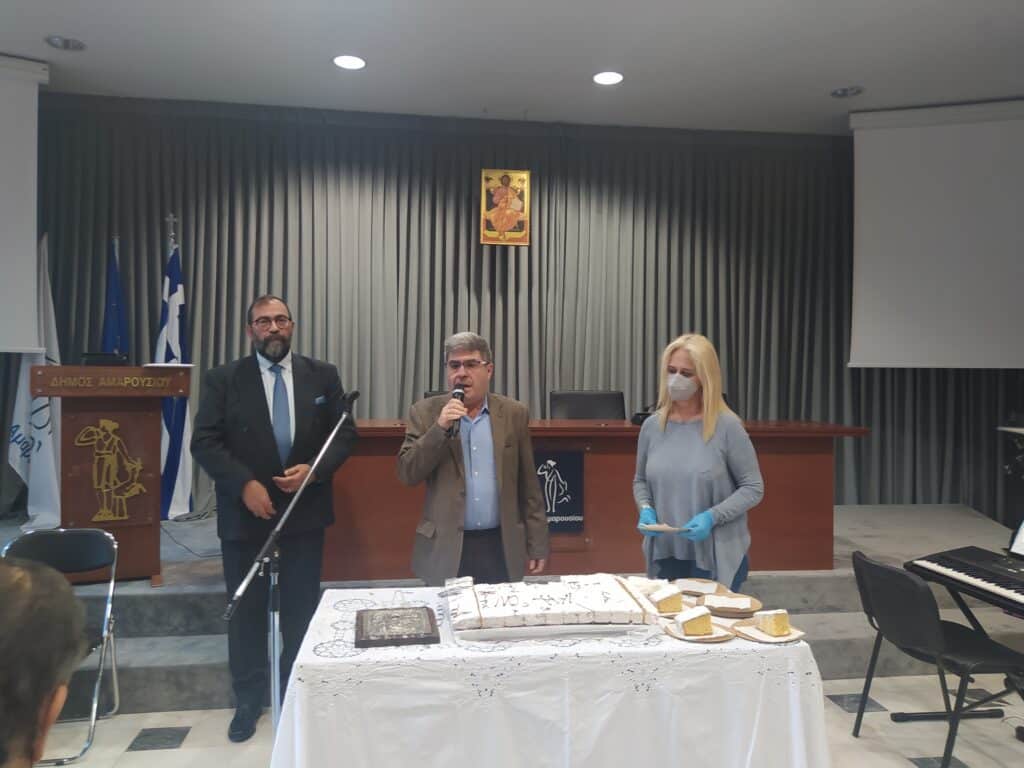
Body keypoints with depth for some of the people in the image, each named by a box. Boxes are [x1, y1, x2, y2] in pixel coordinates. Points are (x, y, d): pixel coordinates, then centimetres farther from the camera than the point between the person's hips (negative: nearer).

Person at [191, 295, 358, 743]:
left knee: (301, 609, 11)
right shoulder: (222, 380, -1)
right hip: (244, 511, -1)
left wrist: (315, 469, -15)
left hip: (305, 509, 1)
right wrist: (245, 484, -19)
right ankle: (248, 700, 27)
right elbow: (204, 442, -7)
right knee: (246, 609, 10)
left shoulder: (322, 376, 3)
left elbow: (345, 433, 2)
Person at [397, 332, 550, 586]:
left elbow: (528, 486, 5)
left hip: (502, 547, 1)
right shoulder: (425, 412, 1)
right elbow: (407, 473, -6)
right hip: (445, 548, -1)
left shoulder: (514, 413, 3)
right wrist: (440, 428, -17)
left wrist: (537, 544, 4)